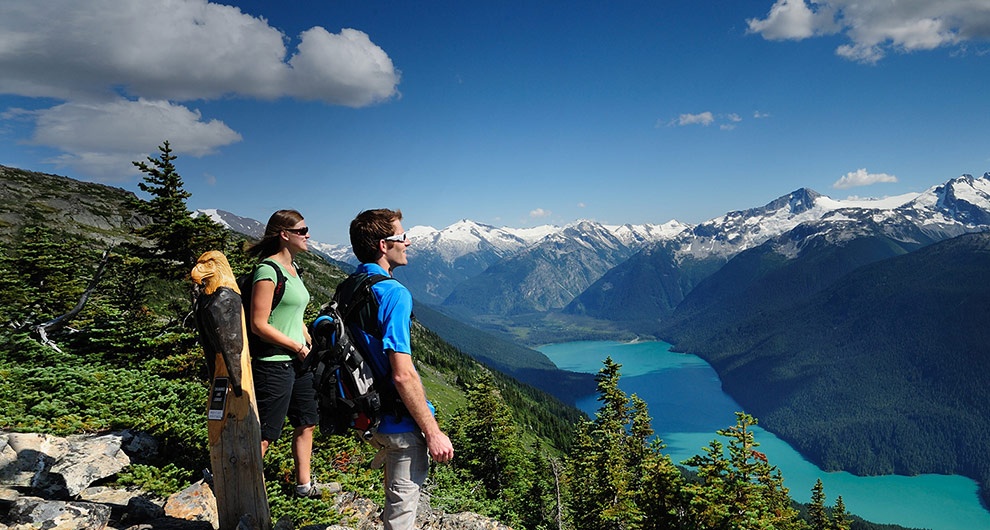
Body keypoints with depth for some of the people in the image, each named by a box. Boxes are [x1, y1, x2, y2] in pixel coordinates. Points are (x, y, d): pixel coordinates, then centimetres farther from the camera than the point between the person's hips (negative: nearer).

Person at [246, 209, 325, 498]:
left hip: (297, 362, 9)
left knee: (306, 423, 17)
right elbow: (259, 325, -20)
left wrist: (313, 345, 10)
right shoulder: (268, 271, -16)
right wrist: (299, 348, -15)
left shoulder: (292, 268, 12)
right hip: (274, 364, -9)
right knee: (263, 435, -1)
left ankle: (304, 484, 32)